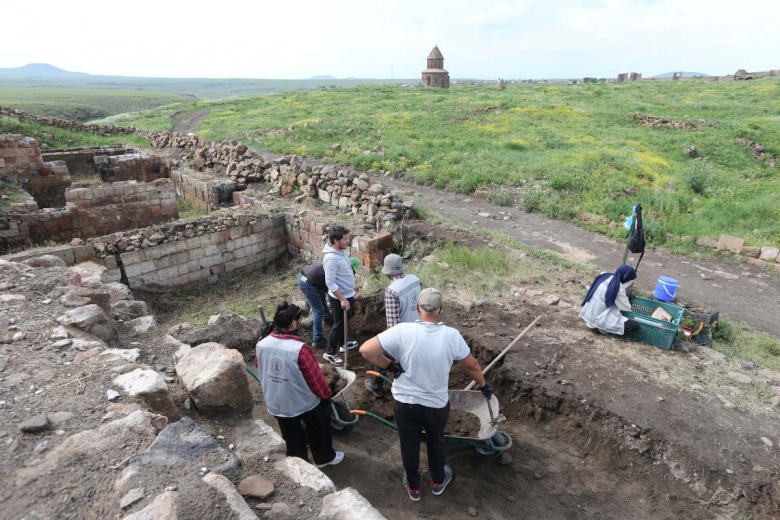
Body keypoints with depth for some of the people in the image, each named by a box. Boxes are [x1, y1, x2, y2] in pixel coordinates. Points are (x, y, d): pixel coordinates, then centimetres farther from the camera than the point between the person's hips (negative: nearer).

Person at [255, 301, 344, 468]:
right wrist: (326, 393, 0)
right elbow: (316, 379, -21)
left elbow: (261, 374, 3)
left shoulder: (260, 345, -14)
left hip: (276, 403, 4)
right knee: (319, 430, 25)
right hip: (306, 402, -4)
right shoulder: (300, 349, -31)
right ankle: (325, 457, 45)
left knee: (292, 438, 26)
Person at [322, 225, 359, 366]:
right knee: (339, 324, 5)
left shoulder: (342, 251, -1)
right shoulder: (331, 258, -30)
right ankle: (330, 353, 23)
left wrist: (353, 284, 24)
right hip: (339, 298, -9)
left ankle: (343, 343, 46)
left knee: (345, 321, 25)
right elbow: (330, 283, -29)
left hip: (348, 294, 9)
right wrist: (342, 299, -26)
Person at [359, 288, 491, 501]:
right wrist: (484, 385, 17)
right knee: (436, 442, 28)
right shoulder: (451, 335, -17)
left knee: (409, 445, 22)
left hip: (404, 402, 0)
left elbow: (366, 350, -23)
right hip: (437, 404, 1)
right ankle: (438, 481, 49)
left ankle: (414, 487, 44)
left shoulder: (402, 331, -21)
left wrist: (390, 365, -9)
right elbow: (472, 366, -2)